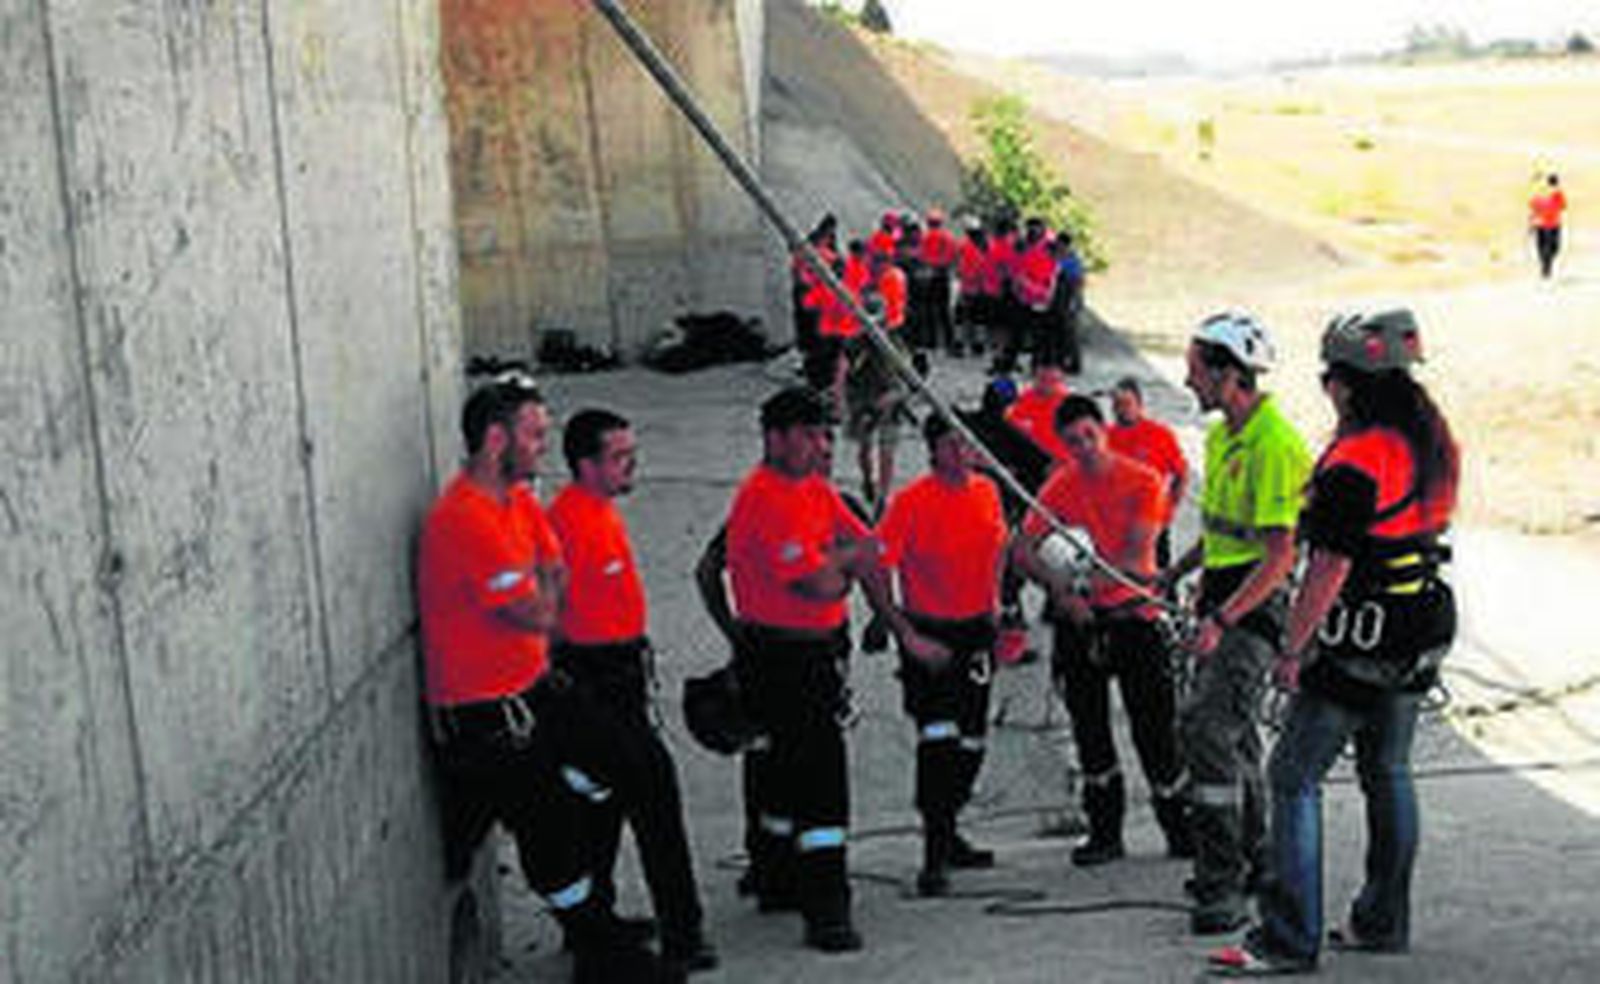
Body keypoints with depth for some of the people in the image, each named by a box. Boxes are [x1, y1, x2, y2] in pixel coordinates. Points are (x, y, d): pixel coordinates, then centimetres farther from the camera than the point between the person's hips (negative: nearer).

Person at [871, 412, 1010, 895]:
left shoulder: (987, 491, 3)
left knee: (971, 743, 12)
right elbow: (878, 571, -16)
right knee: (938, 738, -15)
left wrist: (993, 599, 15)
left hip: (976, 629, 6)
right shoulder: (911, 502, -15)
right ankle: (934, 858, -11)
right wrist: (908, 637, -20)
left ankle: (948, 836, 29)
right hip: (928, 634, -6)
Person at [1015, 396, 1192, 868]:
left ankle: (1179, 828, 11)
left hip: (1133, 614, -3)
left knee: (1154, 723, -2)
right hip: (1079, 619, 3)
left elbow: (1138, 553, -13)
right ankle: (1105, 832, 17)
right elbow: (1023, 552, -2)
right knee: (1089, 727, 6)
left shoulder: (1143, 482, -4)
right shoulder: (1059, 488, 3)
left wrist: (1098, 577, -27)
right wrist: (1061, 587, -19)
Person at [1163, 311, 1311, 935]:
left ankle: (1222, 889, -13)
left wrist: (1221, 619, -28)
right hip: (1224, 600, 10)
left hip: (1255, 607, -10)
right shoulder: (1222, 435, 12)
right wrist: (1174, 574, 19)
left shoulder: (1274, 444, -20)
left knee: (1206, 731, -17)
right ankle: (1251, 862, 35)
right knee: (1232, 733, 19)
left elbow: (1279, 555, -23)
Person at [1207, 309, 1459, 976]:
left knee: (1295, 776, -3)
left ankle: (1289, 940, -3)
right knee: (1387, 772, 19)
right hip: (1422, 634, 9)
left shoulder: (1355, 463, -21)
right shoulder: (1433, 440, 6)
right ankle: (1383, 921, 29)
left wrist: (1292, 648, -15)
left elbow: (1330, 568, -22)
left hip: (1360, 643, -9)